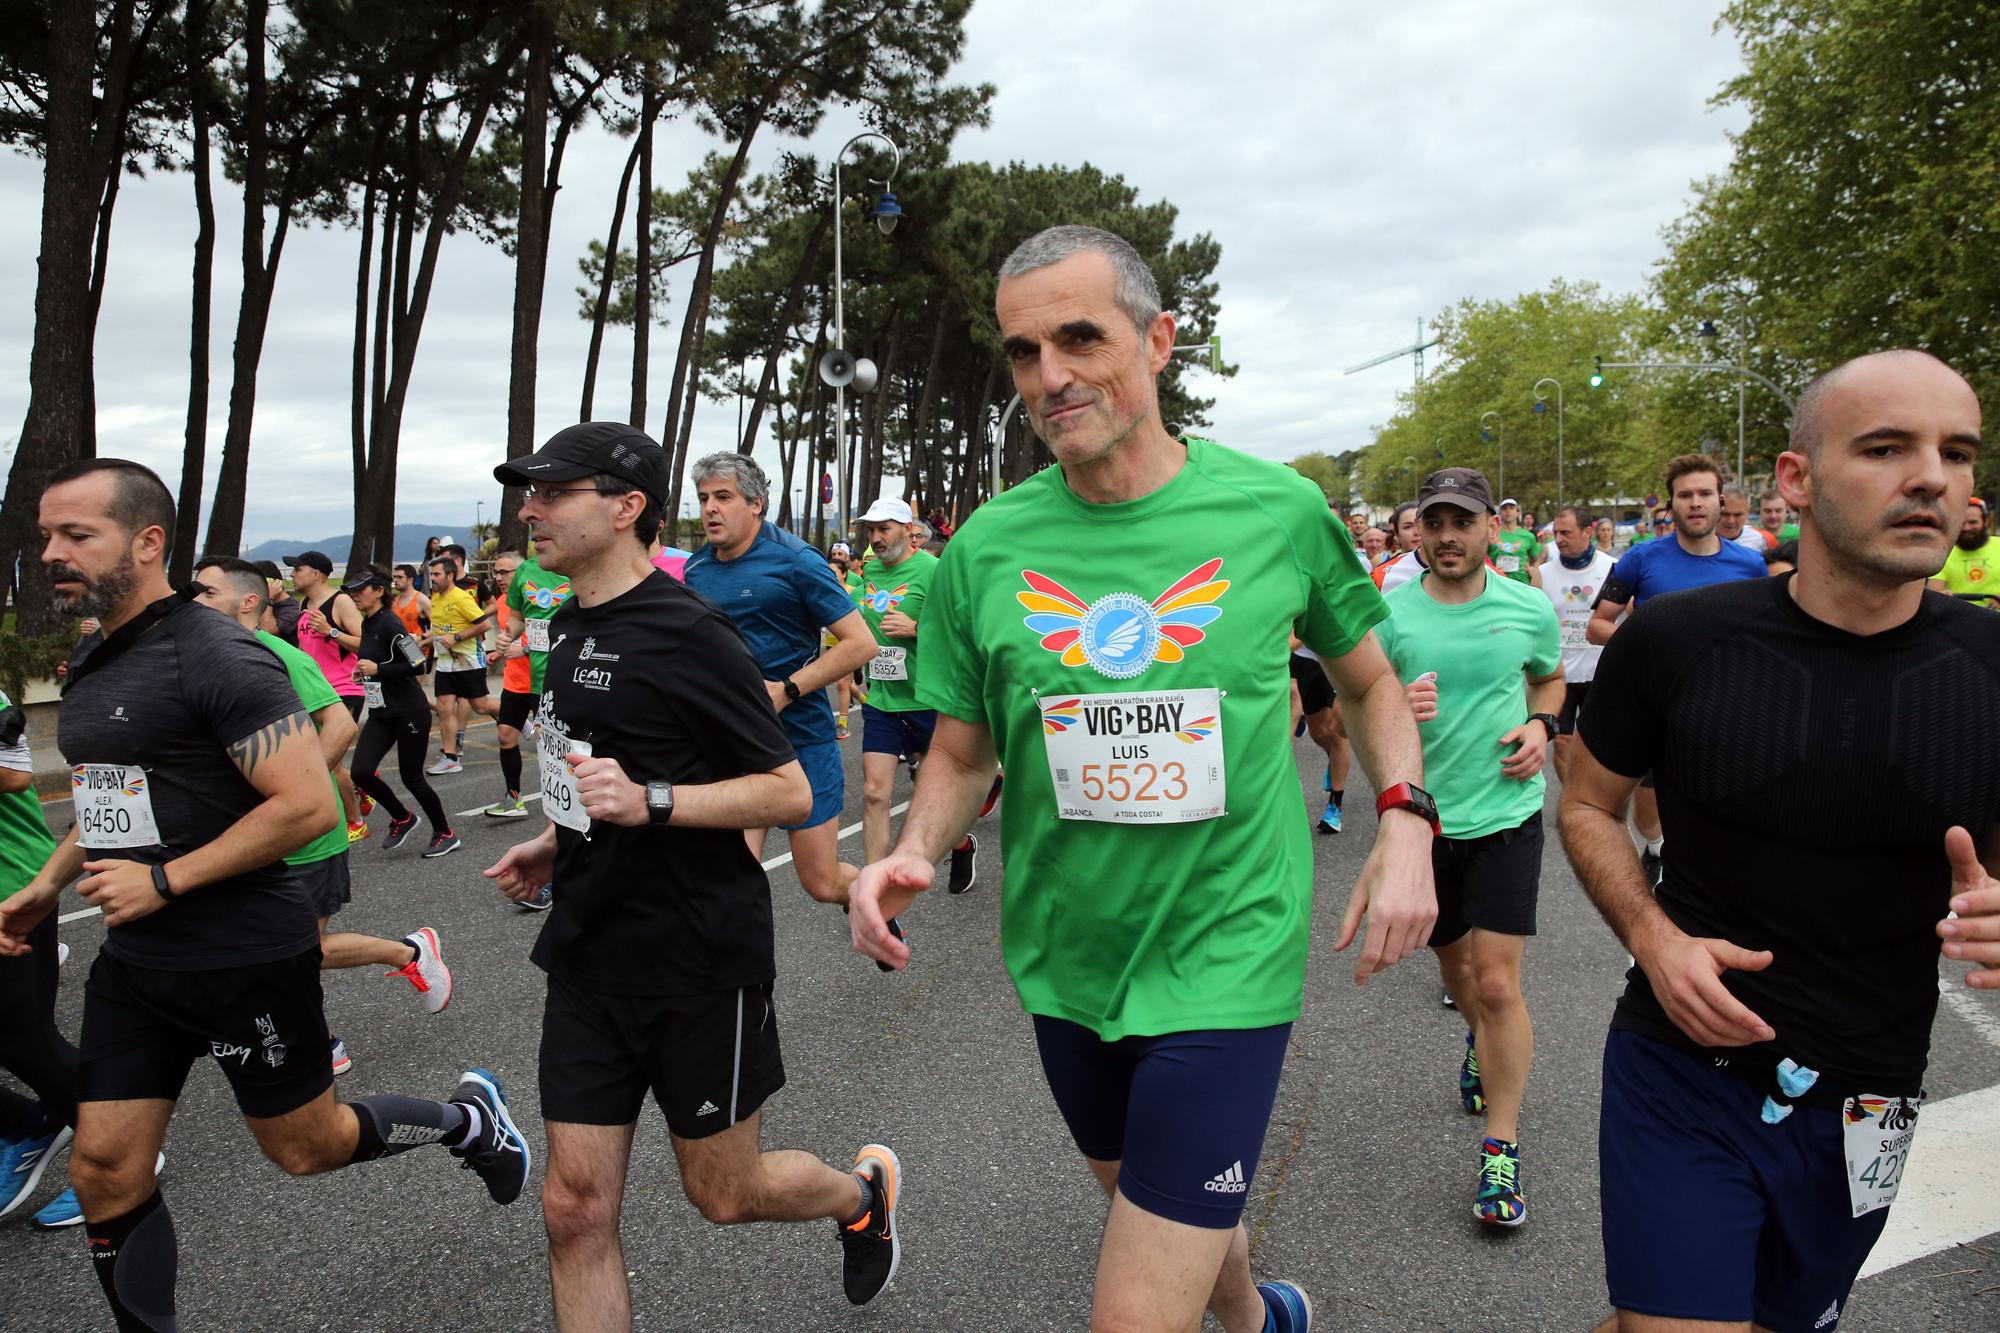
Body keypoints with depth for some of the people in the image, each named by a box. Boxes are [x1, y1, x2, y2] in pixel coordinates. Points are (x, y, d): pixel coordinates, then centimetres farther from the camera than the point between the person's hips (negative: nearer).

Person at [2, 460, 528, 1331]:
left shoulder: (216, 658, -19)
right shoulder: (91, 663, 8)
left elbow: (308, 805, -25)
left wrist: (164, 880, -22)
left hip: (246, 957, -7)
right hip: (134, 963, 8)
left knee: (304, 1148, 10)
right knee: (104, 1171, 7)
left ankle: (469, 1119, 34)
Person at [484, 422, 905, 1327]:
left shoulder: (686, 633, -18)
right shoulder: (572, 626, 9)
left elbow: (788, 791, -18)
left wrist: (650, 803, -29)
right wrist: (558, 842, 13)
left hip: (699, 962, -7)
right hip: (590, 958, 7)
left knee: (723, 1194, 11)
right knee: (575, 1208, 7)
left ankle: (864, 1192, 42)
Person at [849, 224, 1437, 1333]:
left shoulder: (1278, 511, -8)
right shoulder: (984, 550, -5)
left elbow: (1370, 681, 7)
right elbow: (962, 753, 6)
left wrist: (1405, 822, -8)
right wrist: (912, 854, -13)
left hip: (1224, 958, -3)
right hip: (1065, 962, 4)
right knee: (1167, 1209, 26)